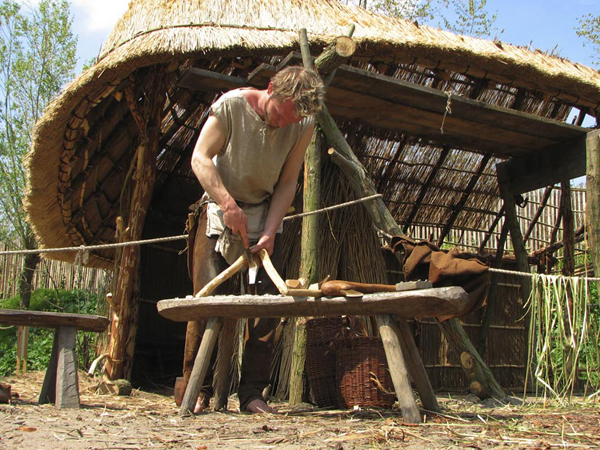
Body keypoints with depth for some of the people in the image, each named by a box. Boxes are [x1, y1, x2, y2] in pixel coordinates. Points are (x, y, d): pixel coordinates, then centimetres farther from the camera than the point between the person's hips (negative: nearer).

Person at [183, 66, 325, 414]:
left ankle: (253, 393, 2)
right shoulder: (231, 105, -17)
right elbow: (200, 158, -18)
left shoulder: (304, 125, -10)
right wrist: (228, 204, -31)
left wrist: (270, 232, -18)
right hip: (220, 209, -2)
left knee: (268, 300, -7)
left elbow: (287, 183, -7)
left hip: (266, 213, 2)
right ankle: (198, 390, 3)